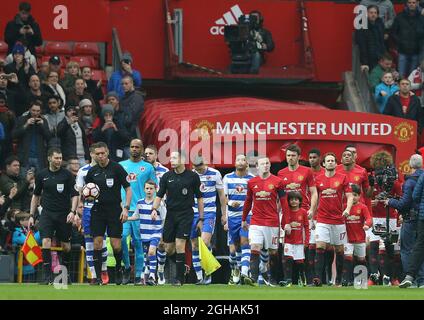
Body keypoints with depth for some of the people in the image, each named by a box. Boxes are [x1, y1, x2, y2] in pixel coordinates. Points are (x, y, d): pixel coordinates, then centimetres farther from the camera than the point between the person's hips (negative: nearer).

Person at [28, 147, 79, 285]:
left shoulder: (67, 175, -1)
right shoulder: (41, 175, 5)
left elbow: (74, 195, -1)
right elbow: (36, 195, 16)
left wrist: (72, 211, -16)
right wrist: (31, 215, 13)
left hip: (64, 215, -1)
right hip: (47, 213, 1)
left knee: (66, 246, 6)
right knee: (46, 241, -16)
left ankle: (66, 272, 28)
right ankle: (47, 275, -16)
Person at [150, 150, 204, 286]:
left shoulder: (193, 177, -1)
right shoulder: (167, 176, 5)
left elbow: (199, 198, 5)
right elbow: (159, 195, 5)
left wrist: (201, 219, 4)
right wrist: (154, 209, -15)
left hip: (186, 214, -3)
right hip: (170, 214, 3)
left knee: (179, 244, -13)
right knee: (168, 248, 2)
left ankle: (179, 278, -6)